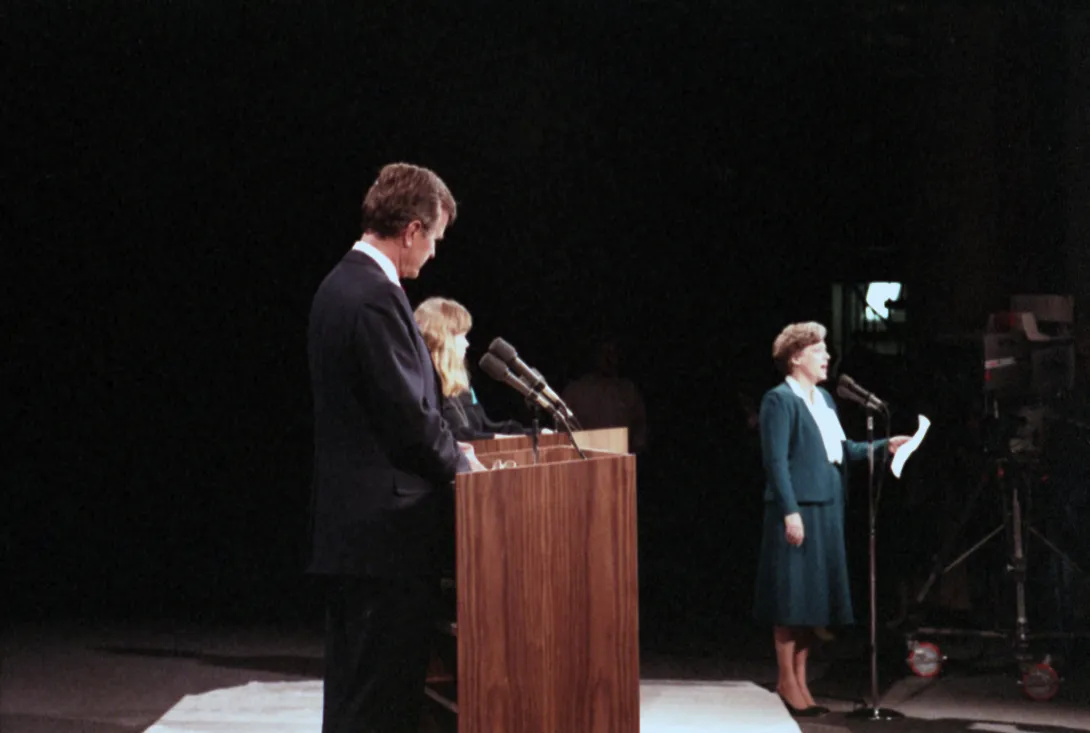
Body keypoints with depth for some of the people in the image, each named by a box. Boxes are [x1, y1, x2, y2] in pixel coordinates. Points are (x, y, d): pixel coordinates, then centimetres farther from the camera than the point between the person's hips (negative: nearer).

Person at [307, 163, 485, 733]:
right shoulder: (376, 296, -18)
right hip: (386, 526, -10)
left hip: (344, 521, 10)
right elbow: (410, 413, -18)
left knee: (351, 682, 14)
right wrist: (460, 461, -2)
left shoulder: (339, 285, 13)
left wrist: (446, 450, 15)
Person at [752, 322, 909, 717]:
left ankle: (799, 681, 18)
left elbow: (843, 449, 18)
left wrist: (884, 446, 7)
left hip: (827, 510, 9)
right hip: (798, 510, -8)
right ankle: (787, 683, 5)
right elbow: (776, 460, -14)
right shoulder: (780, 400, -9)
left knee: (812, 598, 11)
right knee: (791, 598, -3)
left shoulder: (823, 399, 17)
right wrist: (790, 512, -19)